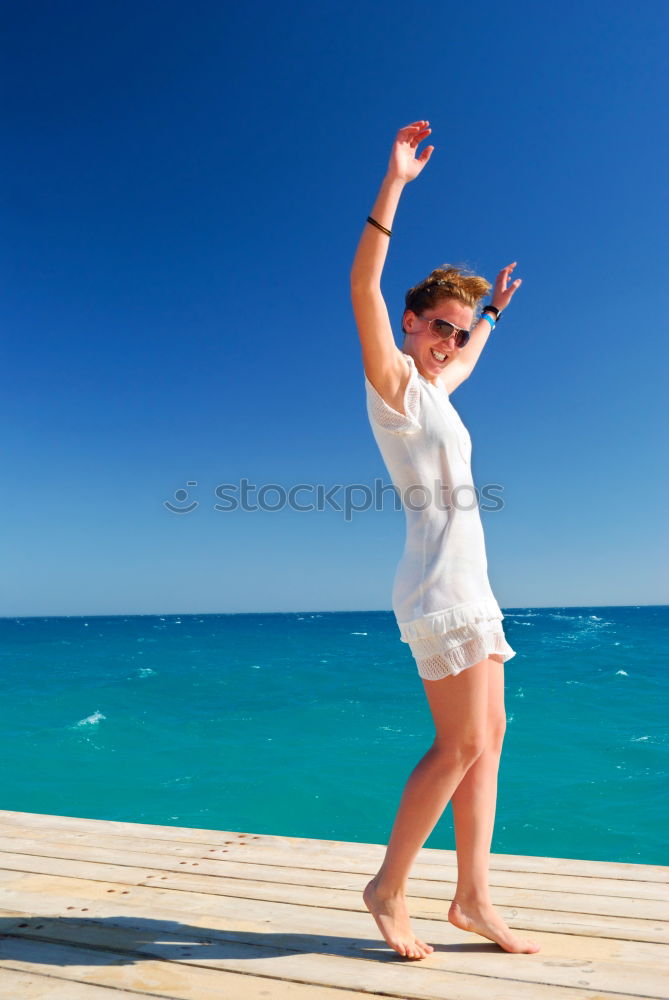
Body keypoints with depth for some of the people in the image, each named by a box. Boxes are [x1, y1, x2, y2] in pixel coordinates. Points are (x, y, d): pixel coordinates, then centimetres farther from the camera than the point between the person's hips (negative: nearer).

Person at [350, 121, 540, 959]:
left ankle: (473, 899, 19)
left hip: (469, 587, 9)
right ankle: (388, 888, 11)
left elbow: (468, 357, 42)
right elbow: (362, 287, -18)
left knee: (488, 739, 9)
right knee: (462, 745, -7)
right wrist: (395, 183, -19)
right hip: (438, 585, -9)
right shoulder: (391, 382, -4)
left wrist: (495, 310, 53)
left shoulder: (434, 390, 18)